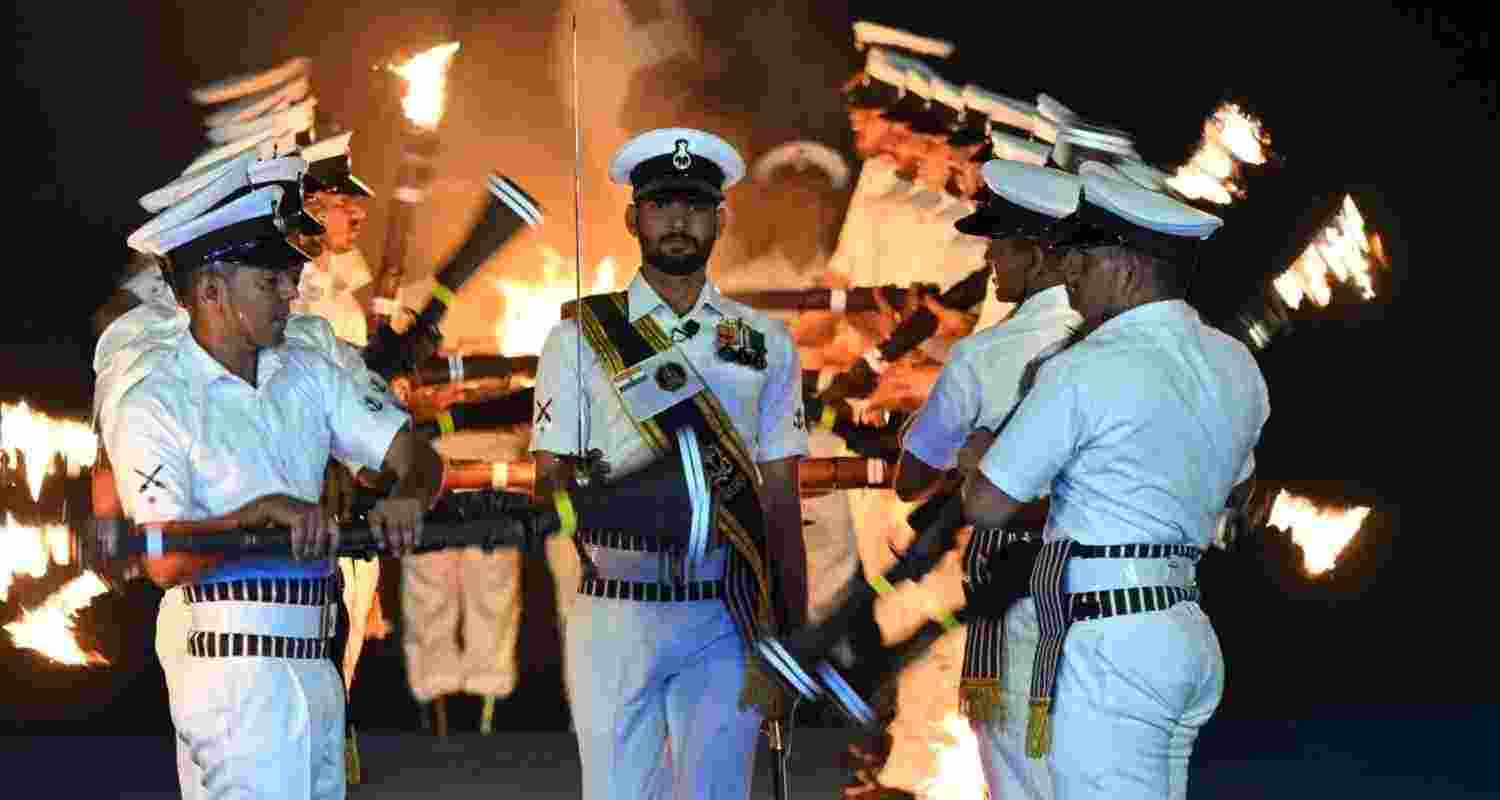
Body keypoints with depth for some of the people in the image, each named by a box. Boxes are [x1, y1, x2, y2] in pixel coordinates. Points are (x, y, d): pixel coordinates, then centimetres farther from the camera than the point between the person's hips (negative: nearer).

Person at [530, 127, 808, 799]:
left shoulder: (766, 345, 10)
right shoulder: (580, 338, 5)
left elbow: (780, 499, 9)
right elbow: (551, 481, 3)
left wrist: (793, 637, 5)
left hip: (727, 618, 1)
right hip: (615, 613, -1)